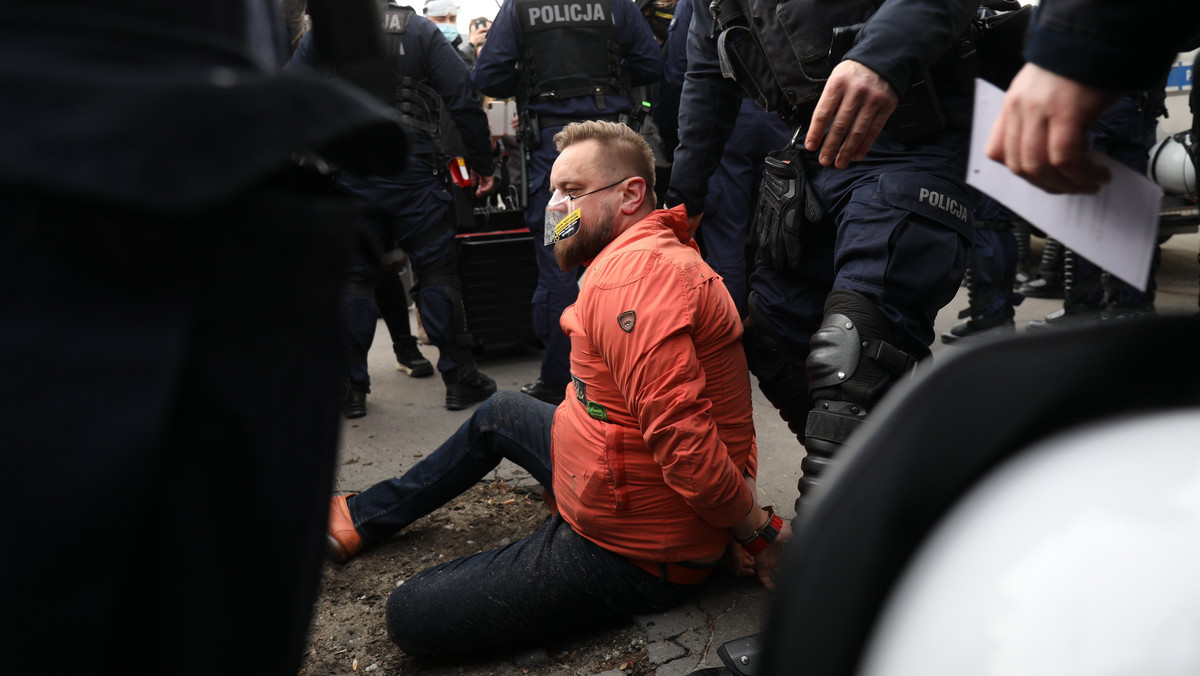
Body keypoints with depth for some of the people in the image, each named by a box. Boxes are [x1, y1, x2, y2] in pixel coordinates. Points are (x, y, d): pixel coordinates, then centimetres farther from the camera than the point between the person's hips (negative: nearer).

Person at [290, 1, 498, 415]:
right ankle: (459, 378, 8)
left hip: (348, 177, 2)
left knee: (354, 278, 9)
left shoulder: (318, 36, 7)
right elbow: (464, 102, -3)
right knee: (437, 271, 4)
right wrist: (481, 164, 4)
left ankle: (352, 388, 11)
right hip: (413, 173, -2)